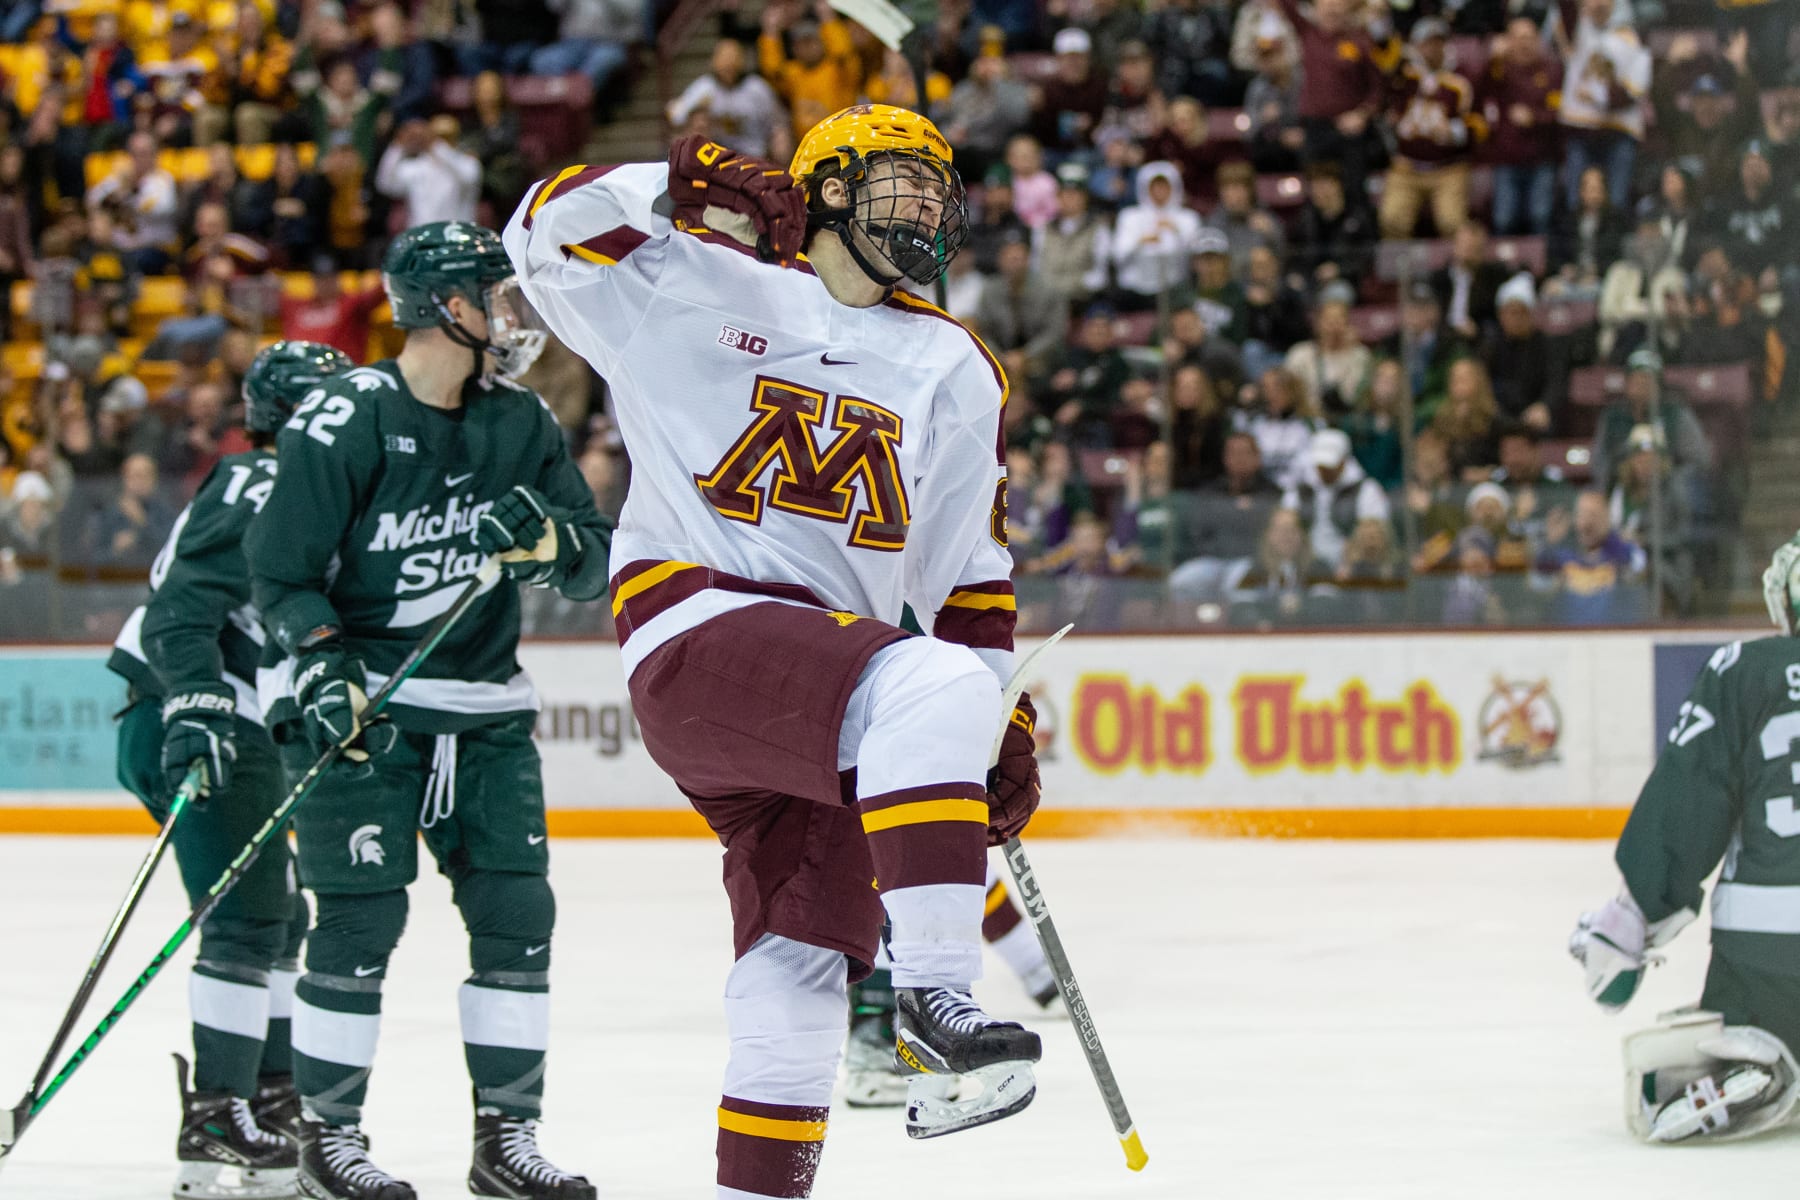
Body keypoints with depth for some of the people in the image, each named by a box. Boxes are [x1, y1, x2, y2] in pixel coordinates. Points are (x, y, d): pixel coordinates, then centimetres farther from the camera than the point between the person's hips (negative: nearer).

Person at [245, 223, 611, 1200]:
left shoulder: (523, 424, 7)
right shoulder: (346, 419, -11)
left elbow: (596, 562, 5)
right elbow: (280, 569, -10)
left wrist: (550, 540, -17)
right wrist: (321, 668, -23)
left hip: (485, 709, 6)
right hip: (360, 700, -6)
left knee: (516, 915, 1)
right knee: (360, 920, -8)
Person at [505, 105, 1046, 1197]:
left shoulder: (956, 373, 20)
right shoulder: (696, 284, 7)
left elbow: (971, 573, 21)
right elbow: (552, 234, -3)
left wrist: (1006, 729, 14)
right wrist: (688, 187, -16)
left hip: (829, 665, 6)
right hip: (695, 626, -6)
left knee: (802, 970, 1)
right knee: (929, 689, -32)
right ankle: (934, 1001, -36)